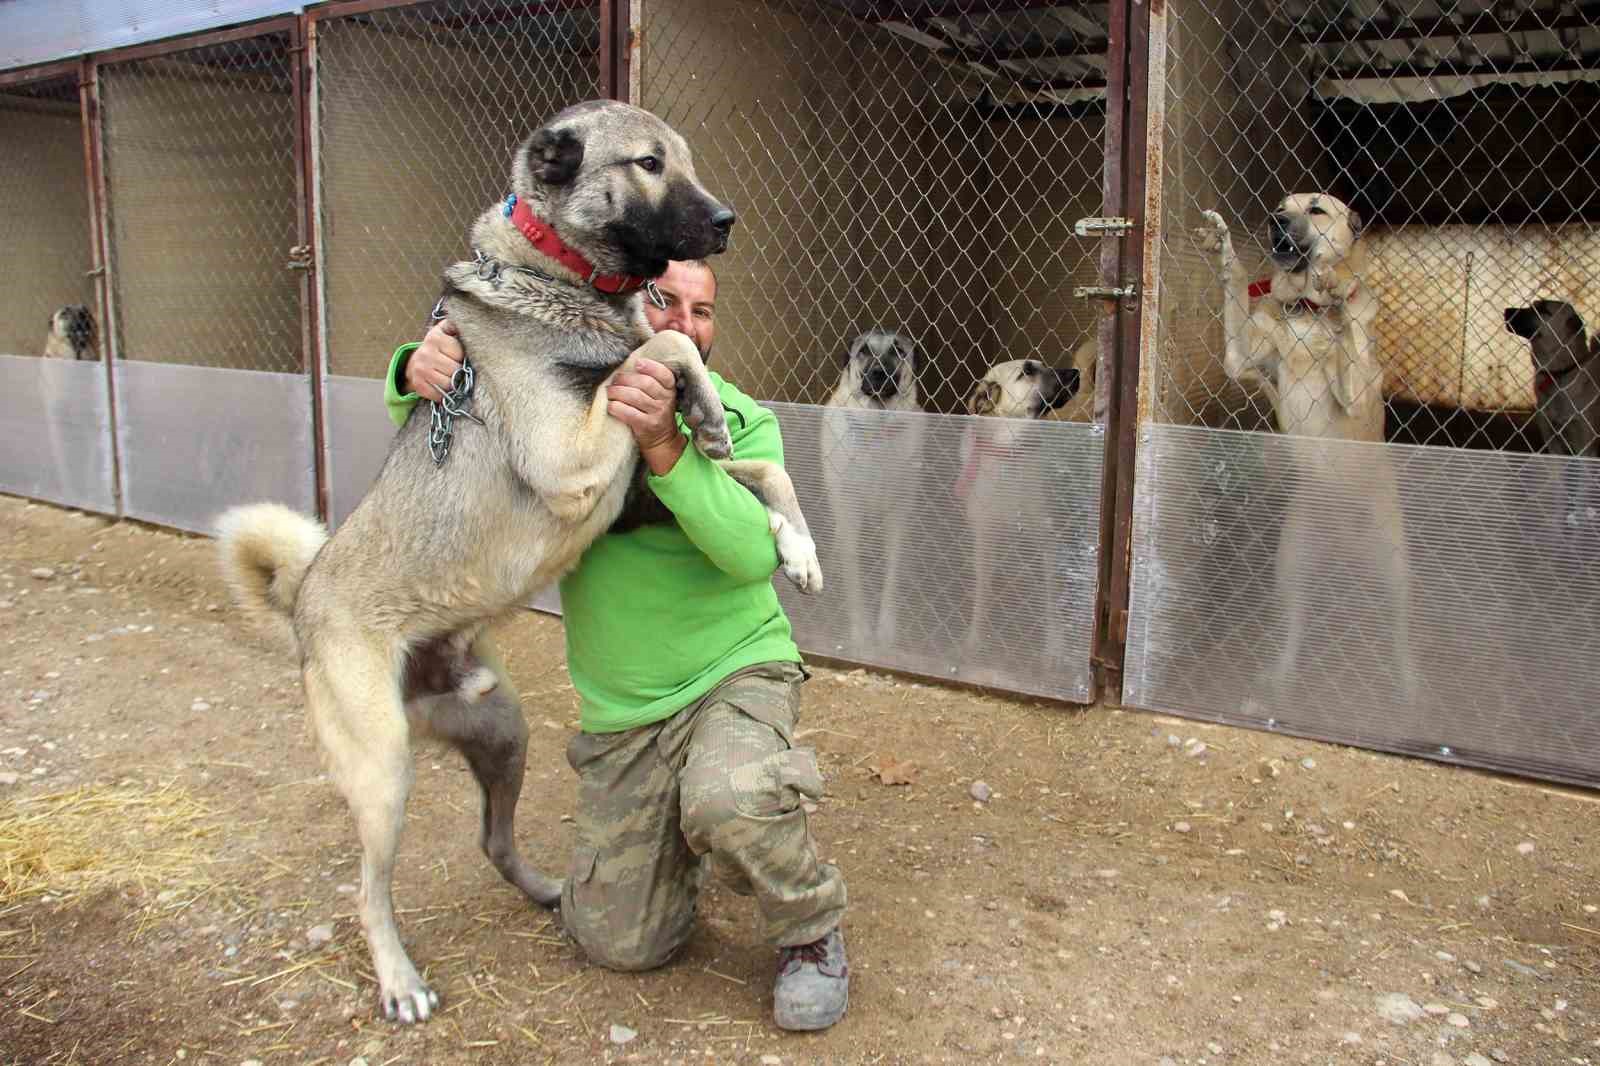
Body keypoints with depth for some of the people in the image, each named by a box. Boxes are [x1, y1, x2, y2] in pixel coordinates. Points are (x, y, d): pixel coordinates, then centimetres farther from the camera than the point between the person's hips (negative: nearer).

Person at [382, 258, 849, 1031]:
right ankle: (673, 836, 38)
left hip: (736, 675, -3)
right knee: (622, 945, 6)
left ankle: (810, 929, -4)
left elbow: (753, 552, -24)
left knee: (728, 805, -37)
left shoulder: (744, 423, -9)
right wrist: (418, 372, -24)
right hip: (619, 715, 3)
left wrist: (665, 446, -38)